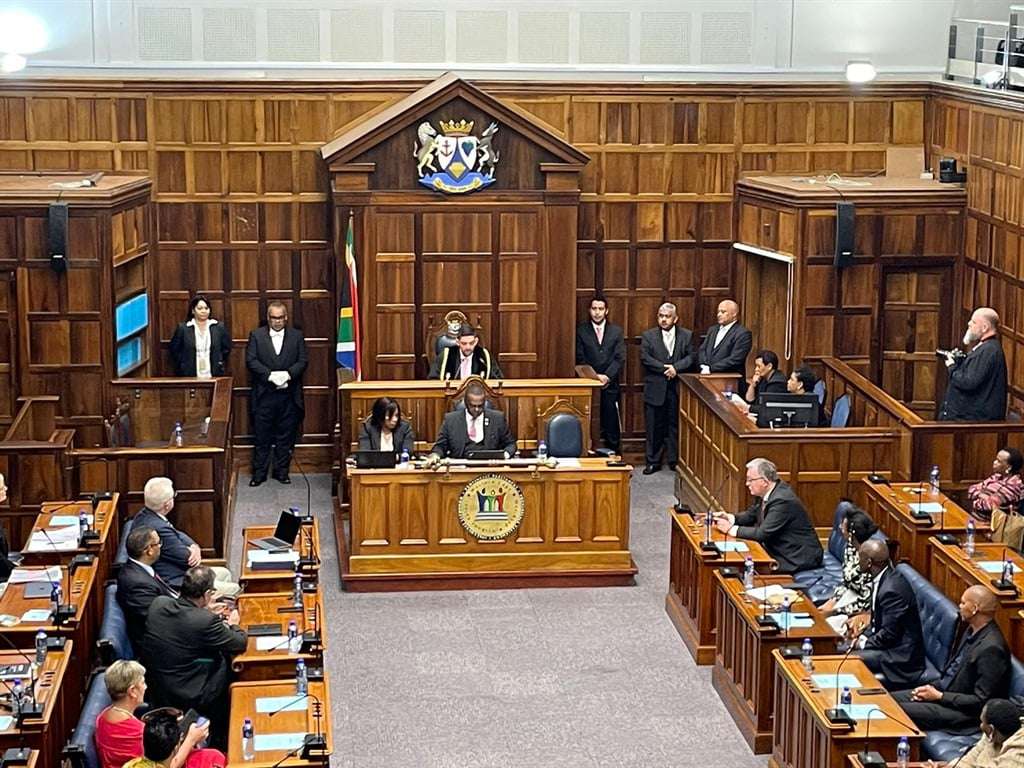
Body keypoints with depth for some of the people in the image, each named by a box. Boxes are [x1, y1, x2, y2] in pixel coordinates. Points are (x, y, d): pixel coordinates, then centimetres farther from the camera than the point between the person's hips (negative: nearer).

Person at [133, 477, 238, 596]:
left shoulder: (144, 515, -1)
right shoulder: (159, 529, -32)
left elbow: (179, 535, 9)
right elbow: (188, 559, -21)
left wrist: (195, 548, -10)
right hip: (177, 584, -11)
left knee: (224, 573, 23)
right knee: (235, 590, -2)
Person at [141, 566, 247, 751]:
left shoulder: (158, 604, -9)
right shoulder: (206, 621, -27)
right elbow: (240, 644, -12)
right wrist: (233, 624, 8)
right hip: (187, 699, -7)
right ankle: (219, 738, 36)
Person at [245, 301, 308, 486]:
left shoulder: (297, 336, 7)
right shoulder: (256, 336, 3)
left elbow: (303, 361, 1)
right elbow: (250, 360, -6)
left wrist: (289, 374, -17)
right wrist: (270, 375, -18)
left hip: (288, 395, 1)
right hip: (264, 395, -1)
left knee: (285, 436, 7)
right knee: (262, 436, 3)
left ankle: (282, 471, 17)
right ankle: (259, 473, 11)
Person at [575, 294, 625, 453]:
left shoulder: (616, 331, 7)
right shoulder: (581, 331, 4)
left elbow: (620, 358, 1)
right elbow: (580, 359, 0)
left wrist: (607, 376, -11)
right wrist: (594, 376, -10)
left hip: (610, 384, 1)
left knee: (611, 422, 0)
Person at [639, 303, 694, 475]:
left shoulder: (686, 336, 8)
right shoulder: (648, 336, 4)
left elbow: (690, 357, -1)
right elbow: (645, 358, -7)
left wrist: (675, 367, -17)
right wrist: (664, 368, -16)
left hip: (677, 389, 1)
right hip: (655, 388, -1)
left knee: (675, 425, 5)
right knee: (654, 427, 4)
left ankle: (675, 460, 13)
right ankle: (653, 461, 12)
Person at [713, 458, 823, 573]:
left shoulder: (783, 500, -26)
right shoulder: (765, 493, 2)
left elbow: (763, 533, -27)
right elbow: (751, 515, 16)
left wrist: (732, 529, -20)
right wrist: (730, 518, -2)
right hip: (780, 550, 9)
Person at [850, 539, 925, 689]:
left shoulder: (891, 589, -27)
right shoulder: (885, 577, 2)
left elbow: (888, 634, -22)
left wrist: (863, 643, -12)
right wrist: (864, 634, 1)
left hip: (899, 654, -10)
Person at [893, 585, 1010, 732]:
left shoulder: (991, 649, -26)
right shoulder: (971, 631, 4)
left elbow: (981, 701, -24)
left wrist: (939, 696, -17)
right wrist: (934, 687, 1)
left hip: (964, 712, -10)